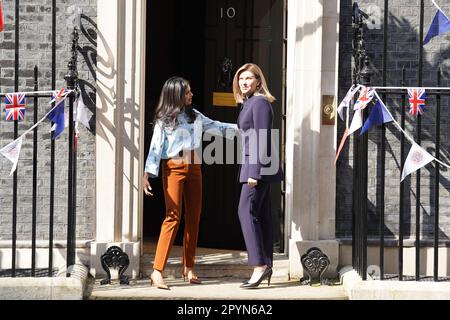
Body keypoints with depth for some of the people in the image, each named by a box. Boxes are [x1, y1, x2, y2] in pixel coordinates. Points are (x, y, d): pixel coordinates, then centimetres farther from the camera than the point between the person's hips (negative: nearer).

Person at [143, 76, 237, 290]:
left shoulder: (195, 115, 12)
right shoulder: (164, 119, -3)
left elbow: (214, 126, 22)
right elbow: (155, 147, -8)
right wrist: (147, 175, -17)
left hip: (194, 168, 6)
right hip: (174, 168, -6)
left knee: (193, 218, 6)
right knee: (173, 217, -14)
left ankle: (188, 268, 15)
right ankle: (157, 271, -14)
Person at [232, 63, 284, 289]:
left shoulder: (259, 102, -11)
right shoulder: (249, 103, 19)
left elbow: (263, 138, -17)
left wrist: (255, 171, -21)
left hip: (258, 166, -10)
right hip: (255, 166, 10)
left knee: (247, 211, -13)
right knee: (261, 215, 9)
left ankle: (260, 265, -13)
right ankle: (266, 266, 12)